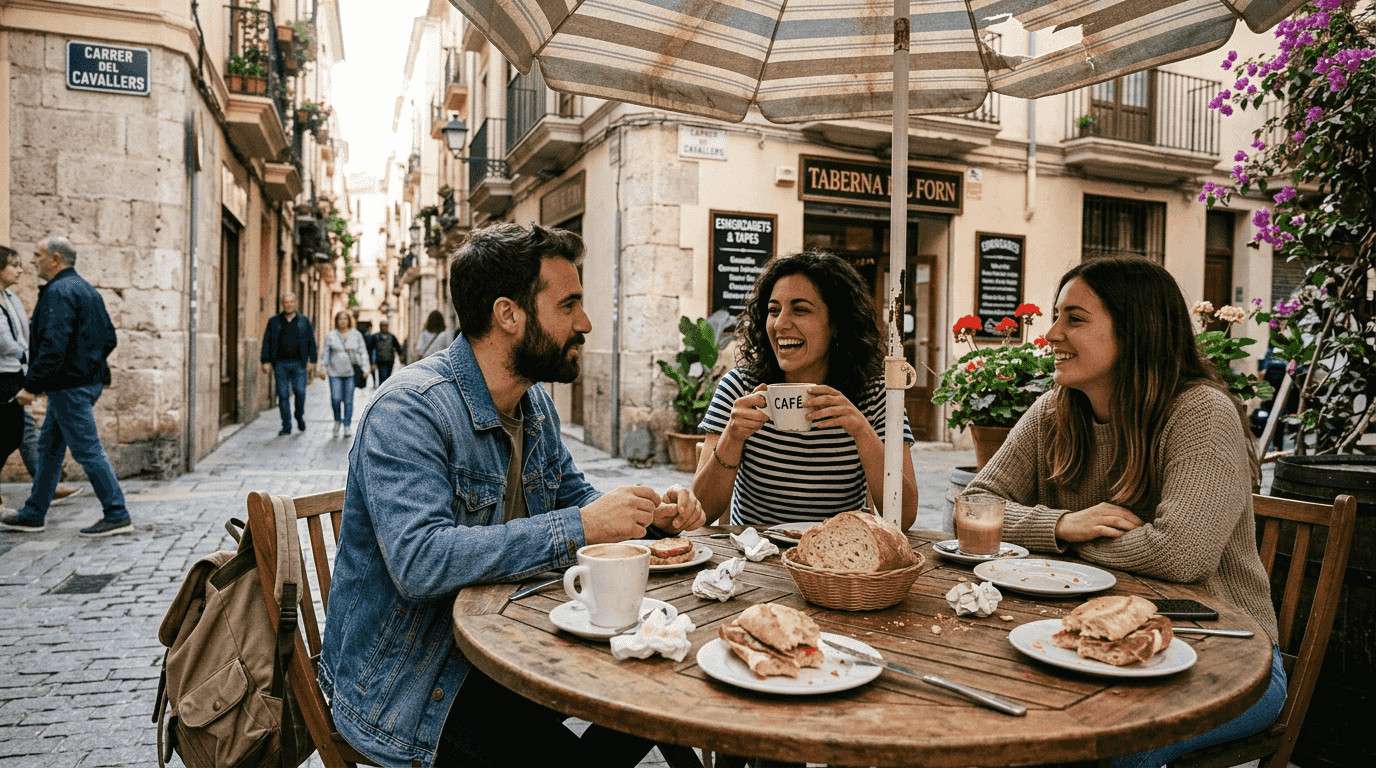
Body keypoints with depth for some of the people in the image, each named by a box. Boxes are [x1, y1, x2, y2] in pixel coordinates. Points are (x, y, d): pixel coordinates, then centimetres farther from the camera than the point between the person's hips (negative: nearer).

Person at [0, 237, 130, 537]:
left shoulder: (58, 292, -15)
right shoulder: (86, 290, 16)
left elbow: (53, 345, -23)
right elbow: (110, 338, 19)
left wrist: (32, 385, -20)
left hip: (69, 387, -10)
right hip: (89, 380, 10)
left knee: (88, 450, -6)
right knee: (49, 447, 17)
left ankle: (118, 515, -3)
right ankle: (33, 514, 26)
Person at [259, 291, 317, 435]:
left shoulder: (304, 321, 10)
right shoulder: (274, 321, 10)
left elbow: (311, 341, 10)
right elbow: (266, 341, 8)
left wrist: (312, 361, 3)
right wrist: (266, 361, -1)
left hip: (299, 364, 0)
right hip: (280, 364, 1)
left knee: (300, 392, -10)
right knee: (283, 395, -1)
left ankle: (300, 417, 16)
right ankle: (286, 426, 5)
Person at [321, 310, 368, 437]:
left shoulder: (356, 335, 8)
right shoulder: (331, 335, 7)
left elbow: (363, 352, 10)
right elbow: (326, 352, 13)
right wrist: (324, 368, 6)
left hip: (351, 372, 0)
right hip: (335, 372, 0)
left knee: (348, 400, -1)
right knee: (336, 399, -9)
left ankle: (347, 426, 10)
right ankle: (337, 420, 18)